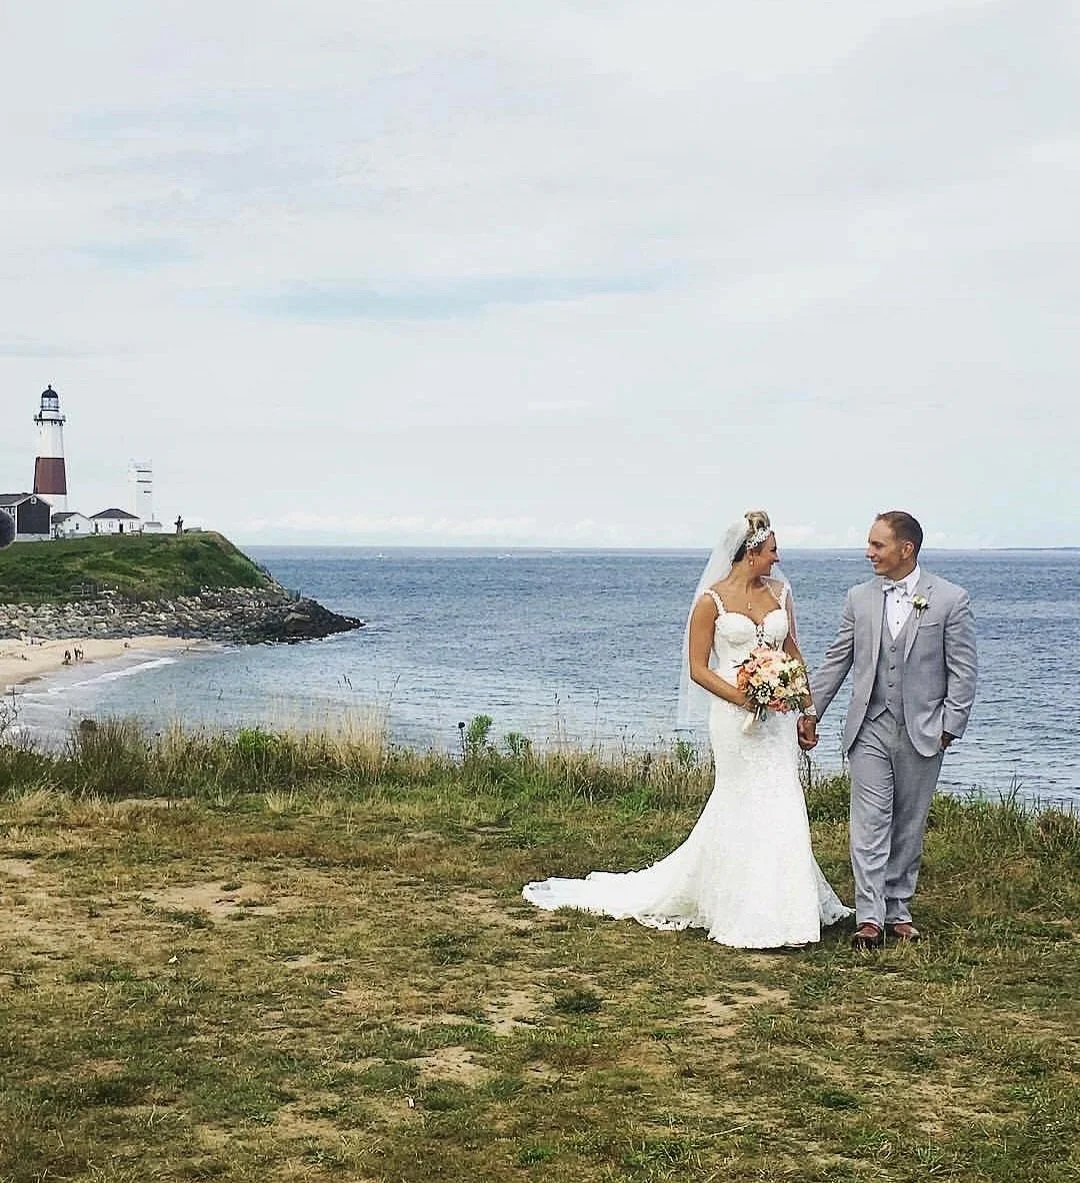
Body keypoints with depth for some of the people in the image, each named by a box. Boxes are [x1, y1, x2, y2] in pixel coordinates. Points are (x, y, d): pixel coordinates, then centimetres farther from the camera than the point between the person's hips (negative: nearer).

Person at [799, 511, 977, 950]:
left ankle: (898, 911, 20)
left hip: (923, 732, -1)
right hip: (870, 729, 1)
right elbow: (836, 661, 11)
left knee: (909, 827, 9)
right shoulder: (859, 598, 5)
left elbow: (963, 670, -2)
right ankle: (870, 918, -5)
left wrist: (949, 726, -6)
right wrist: (810, 711, 8)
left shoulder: (950, 599, -4)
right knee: (870, 824, -5)